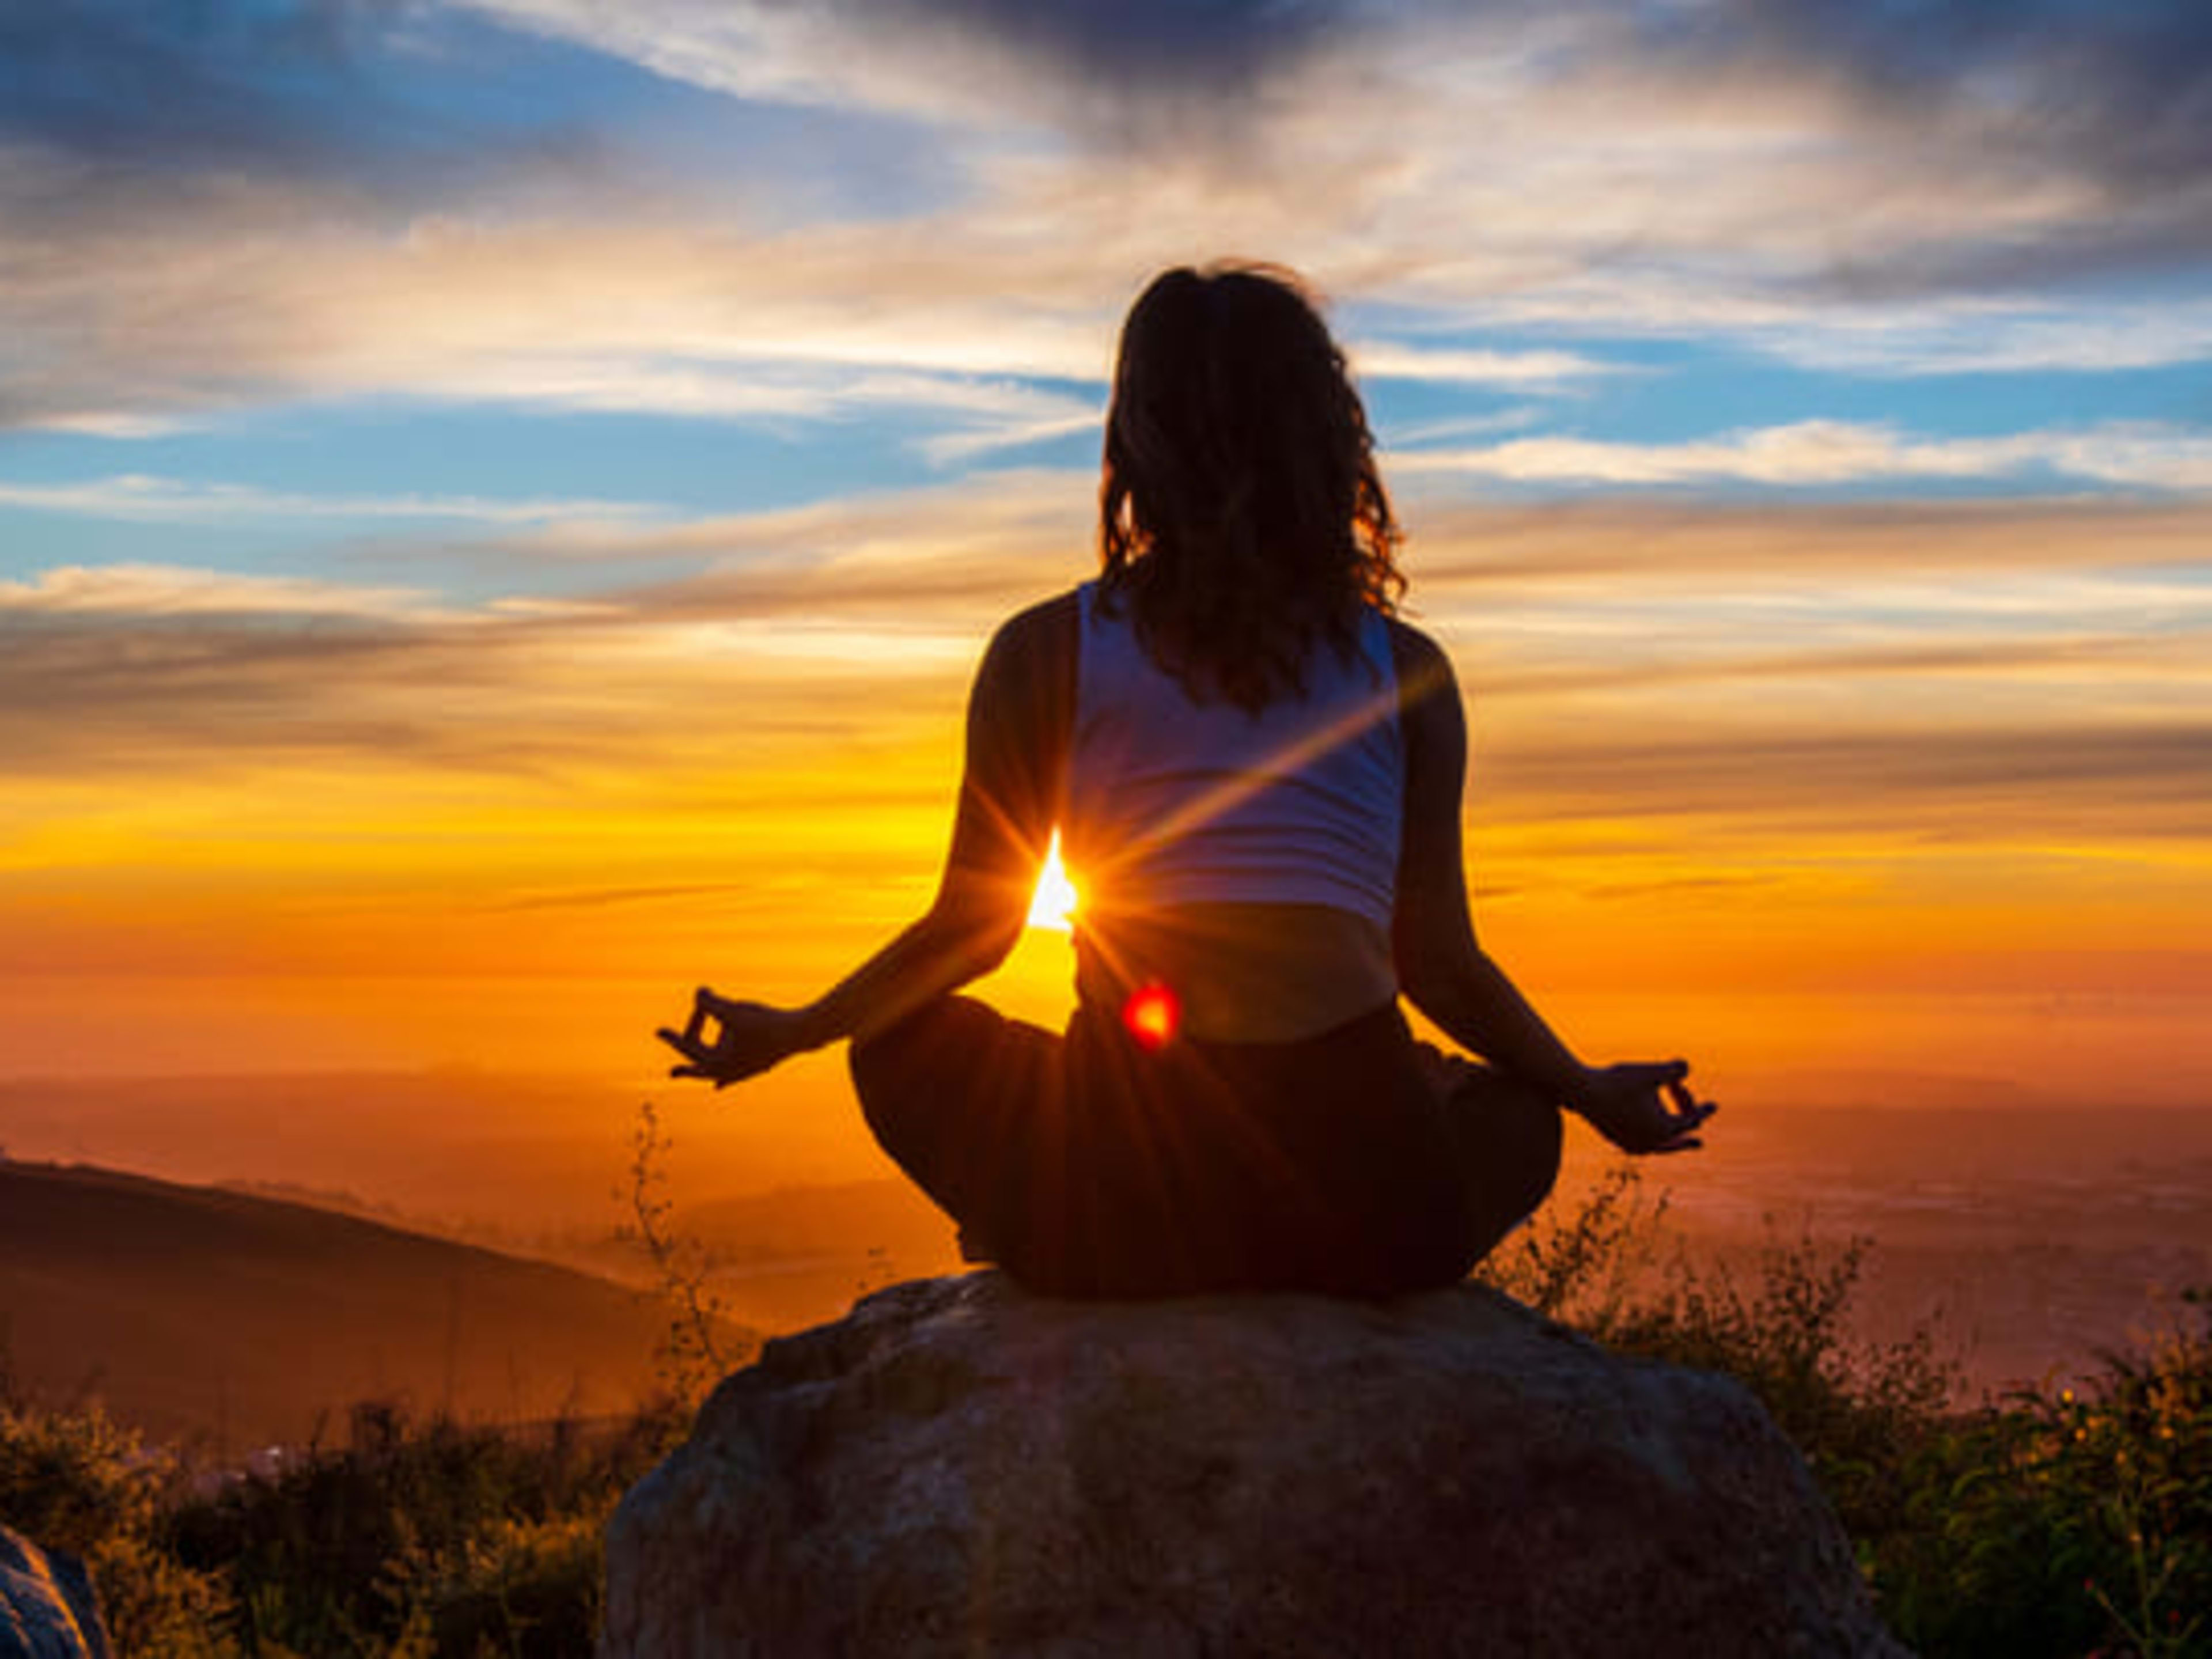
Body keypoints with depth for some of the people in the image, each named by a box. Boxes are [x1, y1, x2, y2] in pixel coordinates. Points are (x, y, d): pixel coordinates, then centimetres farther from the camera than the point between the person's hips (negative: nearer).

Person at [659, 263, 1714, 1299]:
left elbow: (971, 930, 11)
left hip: (1115, 1208, 0)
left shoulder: (1043, 652, 6)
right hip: (1360, 1215, 0)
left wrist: (789, 1032, 30)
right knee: (1516, 1116, 35)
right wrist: (1589, 1092, 31)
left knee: (900, 1043, 30)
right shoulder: (1405, 668, 8)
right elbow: (1441, 963, 12)